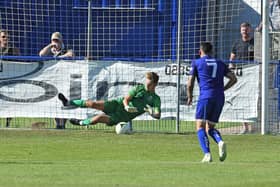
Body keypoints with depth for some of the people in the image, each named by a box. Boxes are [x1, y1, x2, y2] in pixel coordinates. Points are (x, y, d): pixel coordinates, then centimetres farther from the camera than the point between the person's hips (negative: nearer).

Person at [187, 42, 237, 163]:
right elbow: (233, 79, 13)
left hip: (205, 96, -4)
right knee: (210, 127, 16)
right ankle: (220, 142, -16)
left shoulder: (197, 63, 9)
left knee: (200, 127, -2)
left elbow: (190, 84, 4)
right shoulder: (220, 63, 19)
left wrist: (189, 97, 18)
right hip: (219, 98, 5)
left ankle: (207, 154, -21)